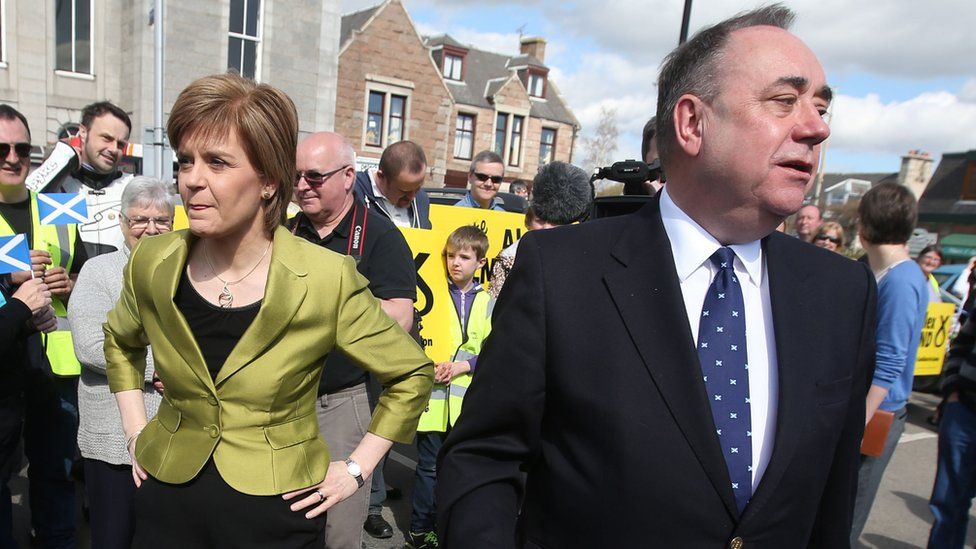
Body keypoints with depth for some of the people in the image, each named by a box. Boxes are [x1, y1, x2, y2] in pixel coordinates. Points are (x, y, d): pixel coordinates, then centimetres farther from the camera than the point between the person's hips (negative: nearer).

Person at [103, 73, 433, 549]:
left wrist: (357, 469, -7)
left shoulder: (327, 278, -20)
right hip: (168, 503, 4)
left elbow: (411, 375, -8)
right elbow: (120, 343, 15)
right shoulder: (151, 263, -8)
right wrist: (136, 433, 8)